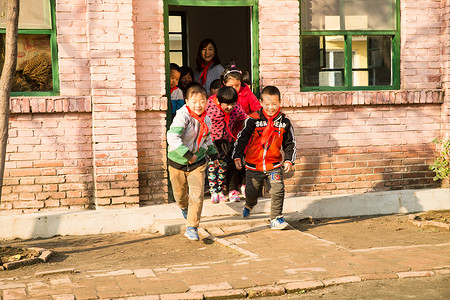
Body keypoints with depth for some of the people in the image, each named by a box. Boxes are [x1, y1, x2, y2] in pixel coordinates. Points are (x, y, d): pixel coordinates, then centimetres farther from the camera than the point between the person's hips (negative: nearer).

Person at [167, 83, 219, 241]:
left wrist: (213, 155, 25)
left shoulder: (206, 120, 0)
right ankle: (185, 208, 52)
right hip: (178, 162, -2)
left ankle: (192, 227, 1)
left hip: (198, 163, 3)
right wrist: (187, 154, -34)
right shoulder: (183, 116, -21)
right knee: (179, 194, 17)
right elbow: (172, 137, -32)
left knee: (197, 196, -10)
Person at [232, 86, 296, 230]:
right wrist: (237, 156, -8)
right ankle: (249, 205, 45)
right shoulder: (253, 120, -8)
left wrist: (289, 160, 0)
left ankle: (276, 218, 2)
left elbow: (290, 143, 10)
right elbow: (241, 138, -2)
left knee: (278, 191, -12)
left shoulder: (284, 122, 0)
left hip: (274, 165, 1)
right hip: (254, 165, -1)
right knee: (251, 192, 9)